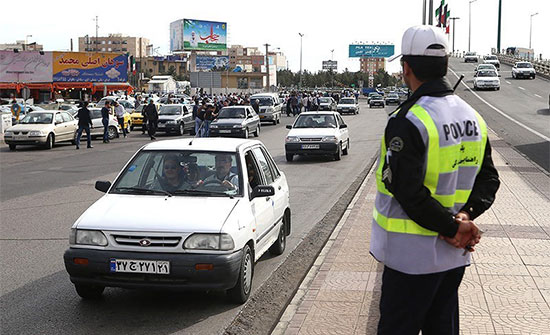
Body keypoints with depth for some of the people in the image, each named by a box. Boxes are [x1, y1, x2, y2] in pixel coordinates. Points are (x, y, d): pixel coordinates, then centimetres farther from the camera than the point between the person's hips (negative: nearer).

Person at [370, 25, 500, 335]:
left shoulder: (407, 122, -20)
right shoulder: (473, 118, 5)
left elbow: (409, 192, -25)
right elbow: (488, 179, 7)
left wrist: (452, 228, -16)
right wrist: (466, 215, -7)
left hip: (412, 254, -7)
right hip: (454, 254, 7)